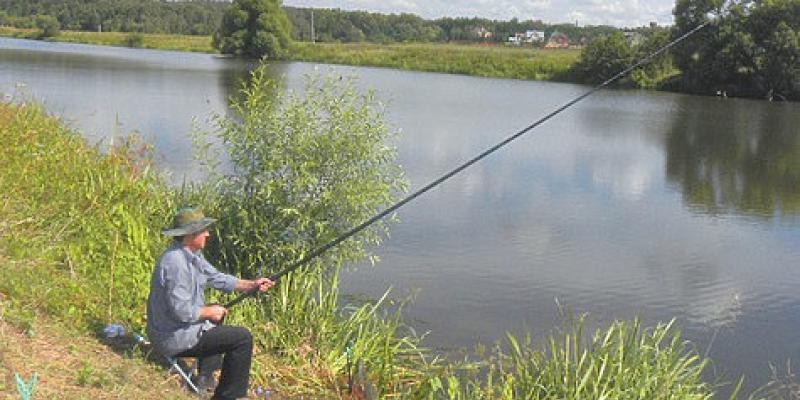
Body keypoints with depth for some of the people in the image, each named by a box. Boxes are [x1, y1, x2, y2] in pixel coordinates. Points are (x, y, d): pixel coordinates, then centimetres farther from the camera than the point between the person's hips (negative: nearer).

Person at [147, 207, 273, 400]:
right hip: (175, 339, -11)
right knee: (242, 338, -8)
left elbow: (216, 278, 11)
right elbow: (181, 310, -29)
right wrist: (209, 312, -13)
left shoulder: (192, 254, 4)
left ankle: (205, 376, 32)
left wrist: (252, 285, 1)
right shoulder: (176, 262, -27)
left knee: (216, 311, 33)